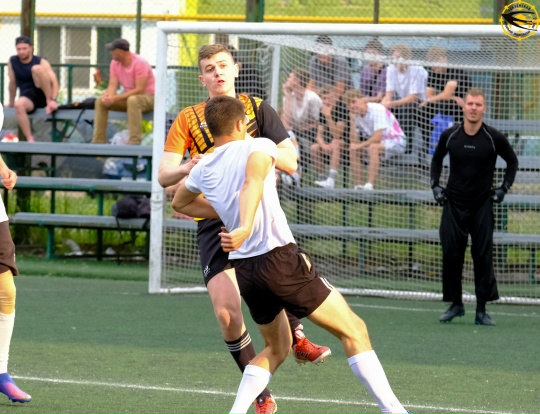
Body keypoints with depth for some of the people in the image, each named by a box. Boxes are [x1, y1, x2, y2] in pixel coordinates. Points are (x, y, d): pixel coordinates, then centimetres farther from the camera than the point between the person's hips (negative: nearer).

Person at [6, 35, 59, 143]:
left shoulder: (41, 62, -6)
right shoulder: (12, 61, 2)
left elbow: (54, 81, -16)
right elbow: (13, 83, 11)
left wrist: (53, 100, -30)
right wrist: (11, 102, 18)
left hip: (43, 94, -2)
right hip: (27, 97, 2)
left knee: (36, 68, -27)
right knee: (18, 105, -37)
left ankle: (49, 102, -27)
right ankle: (30, 140, -39)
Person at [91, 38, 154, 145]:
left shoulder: (139, 63, -21)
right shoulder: (115, 63, 1)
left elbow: (139, 90, -27)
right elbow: (113, 85, -4)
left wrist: (115, 98, -32)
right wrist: (108, 96, -29)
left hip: (148, 98, -7)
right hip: (128, 97, 7)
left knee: (132, 100, -40)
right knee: (100, 101, -8)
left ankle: (134, 141, -41)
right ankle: (98, 141, -11)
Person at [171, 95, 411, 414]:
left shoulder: (204, 169, 14)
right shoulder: (259, 147, -2)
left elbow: (179, 202, 35)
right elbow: (253, 179, -25)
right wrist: (245, 227, -40)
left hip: (243, 268, 7)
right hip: (279, 257, -6)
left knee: (277, 347, 25)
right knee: (354, 331, 1)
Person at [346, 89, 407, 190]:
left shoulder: (377, 109, -22)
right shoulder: (356, 114, 0)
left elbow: (377, 137, -29)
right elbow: (354, 141, -7)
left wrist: (361, 145, -25)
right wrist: (352, 120, -15)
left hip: (397, 141, -8)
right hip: (381, 142, 8)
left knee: (373, 147, -36)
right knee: (354, 149, -9)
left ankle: (369, 186, -43)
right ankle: (358, 186, -9)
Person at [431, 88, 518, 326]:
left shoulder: (494, 138, -8)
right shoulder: (449, 136, -2)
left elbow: (512, 161, 8)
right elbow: (437, 159, 17)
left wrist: (504, 188, 1)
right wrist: (435, 185, 8)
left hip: (482, 205, -2)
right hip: (453, 204, 2)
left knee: (483, 256, -5)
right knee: (451, 255, 0)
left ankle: (482, 310, 0)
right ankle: (455, 304, 15)